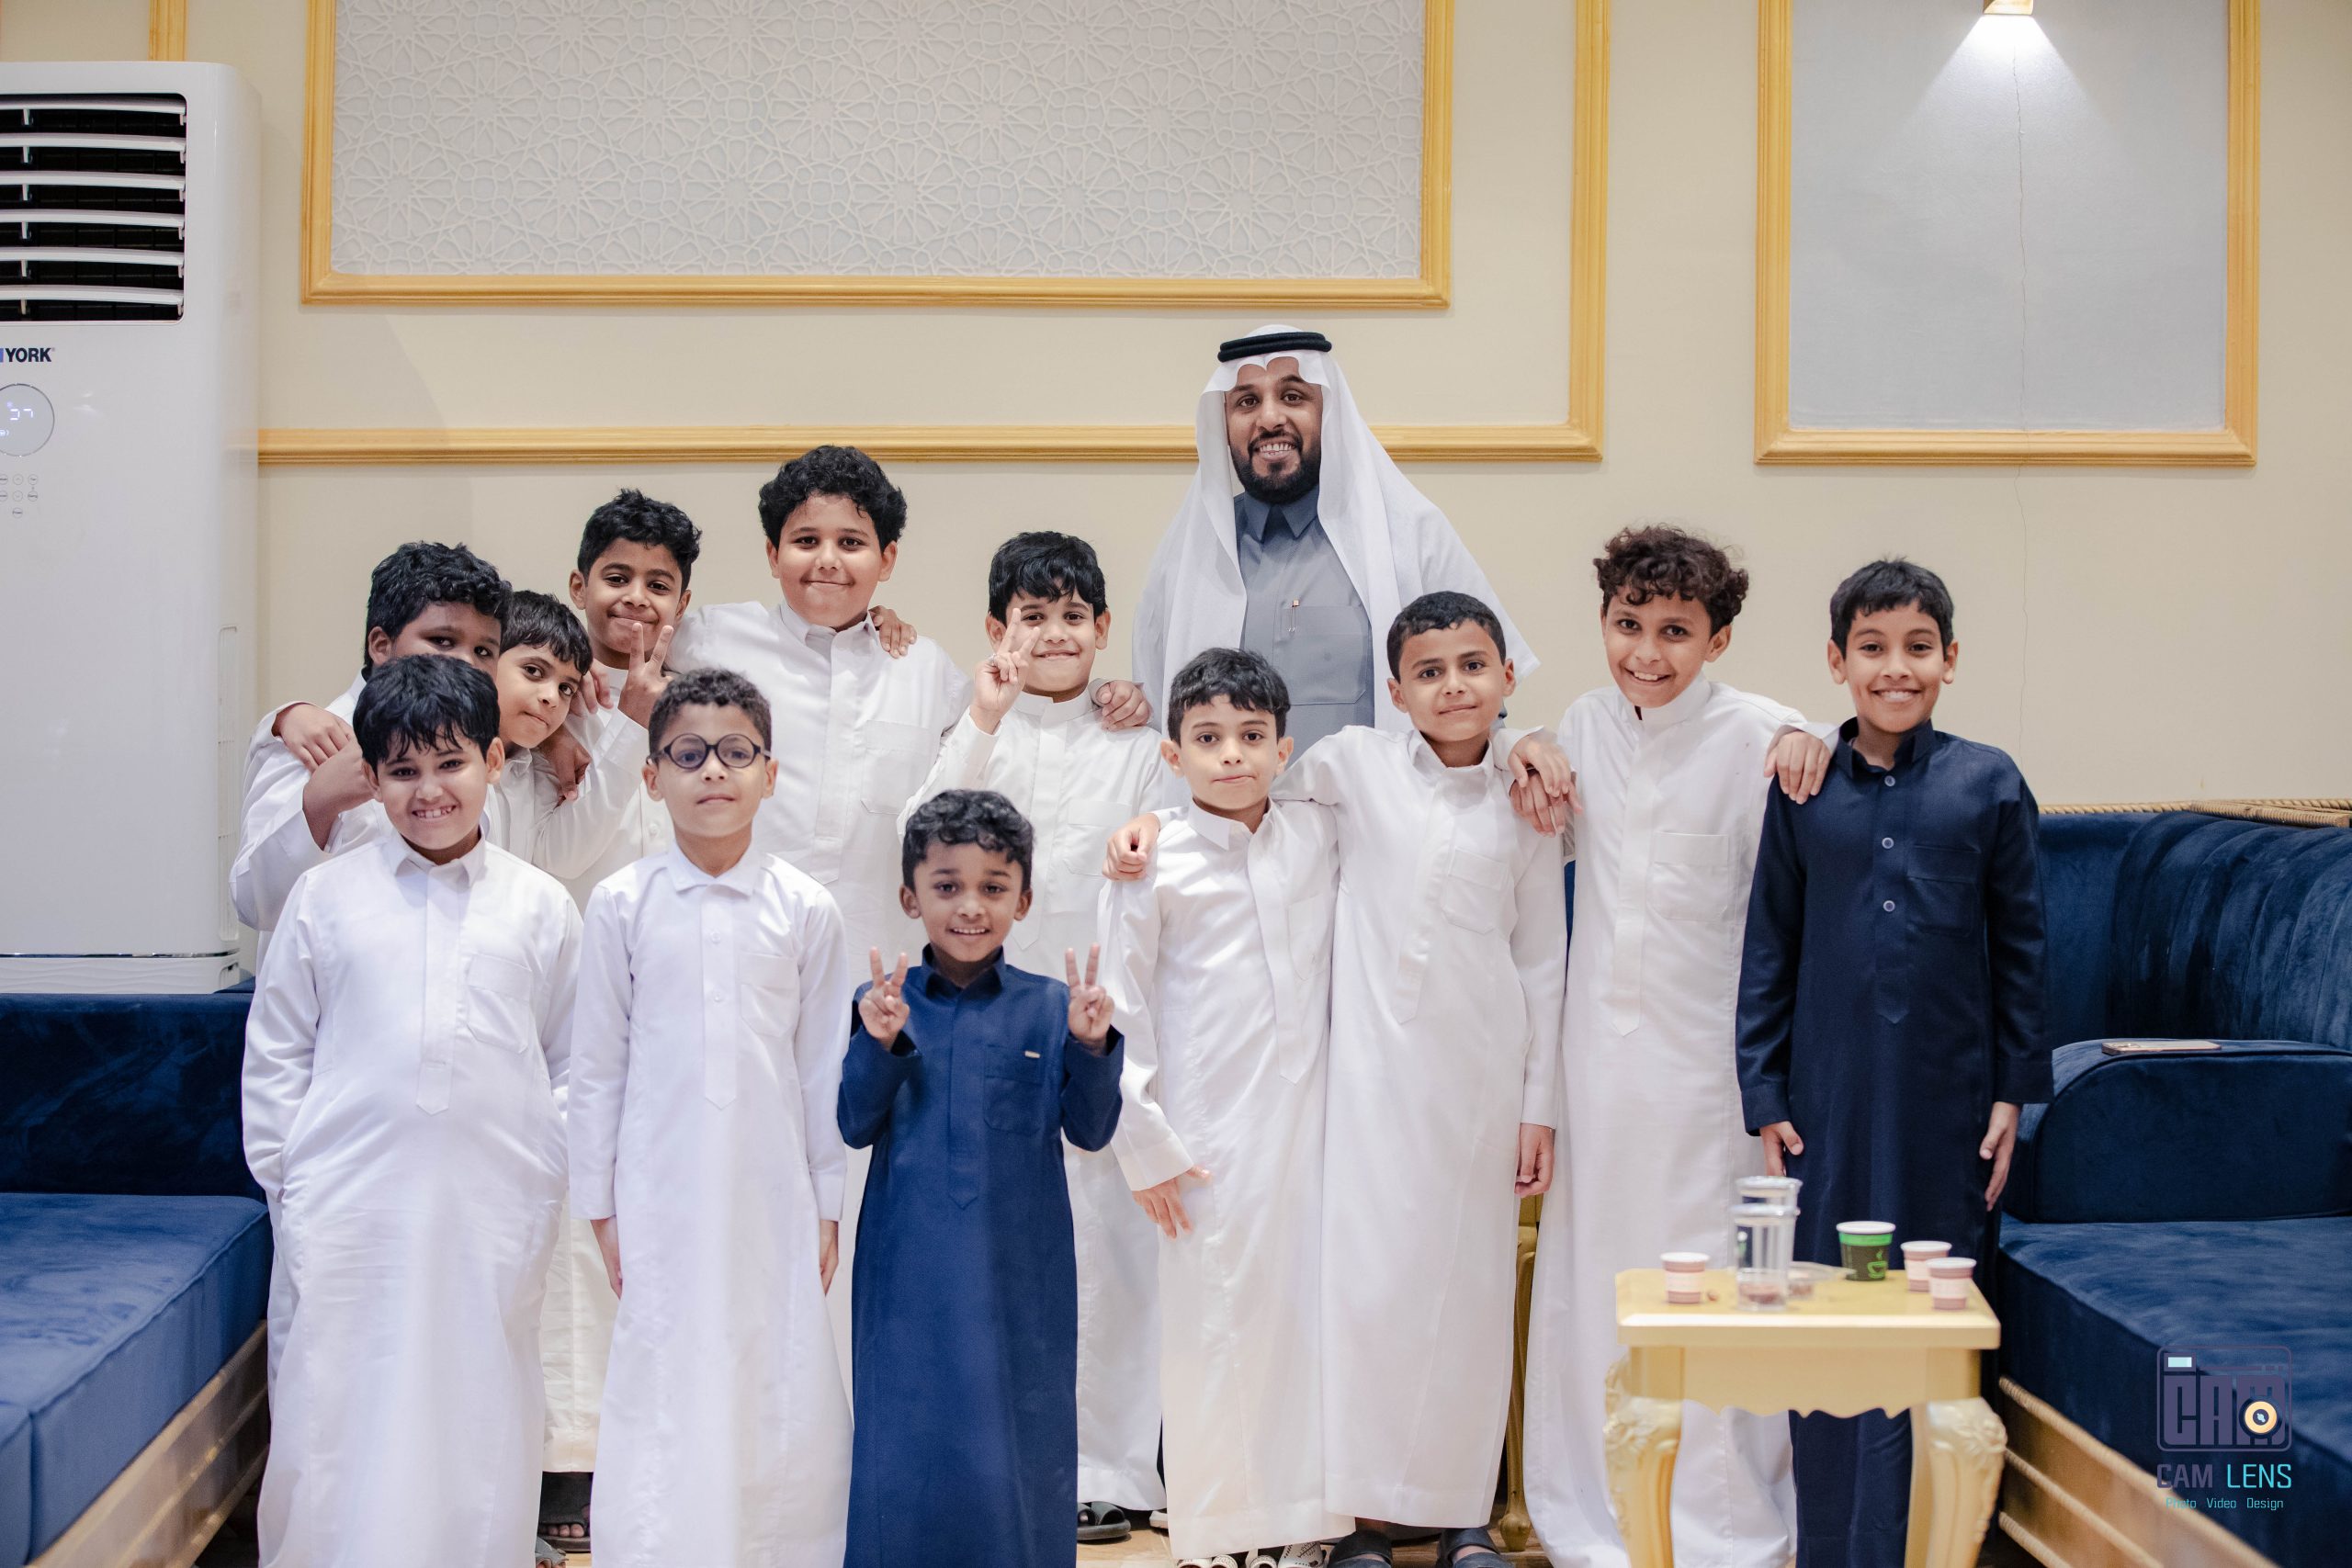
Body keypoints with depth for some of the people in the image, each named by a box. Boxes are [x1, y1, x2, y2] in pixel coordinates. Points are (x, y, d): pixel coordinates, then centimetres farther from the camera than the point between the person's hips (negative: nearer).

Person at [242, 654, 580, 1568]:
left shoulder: (539, 906, 5)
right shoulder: (326, 896, 4)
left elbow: (572, 1062, 10)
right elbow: (275, 1054, 8)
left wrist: (547, 1183, 2)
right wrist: (289, 1186, 2)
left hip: (493, 1220, 0)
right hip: (351, 1218, 0)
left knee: (479, 1430, 6)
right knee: (336, 1431, 2)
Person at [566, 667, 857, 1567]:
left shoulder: (805, 910, 0)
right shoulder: (622, 905, -1)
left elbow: (824, 1065, 4)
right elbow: (596, 1064, 3)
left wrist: (826, 1204, 5)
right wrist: (600, 1206, 3)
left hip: (772, 1193, 1)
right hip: (661, 1197, -1)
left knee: (777, 1383, 5)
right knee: (665, 1385, 1)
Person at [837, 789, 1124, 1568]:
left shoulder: (1050, 1007, 0)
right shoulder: (882, 1004, 0)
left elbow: (1089, 1130, -1)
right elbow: (855, 1126, -3)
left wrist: (1090, 1046, -17)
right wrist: (878, 1044, -19)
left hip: (1020, 1275, 0)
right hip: (911, 1276, 0)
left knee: (1018, 1440, 6)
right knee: (906, 1442, 6)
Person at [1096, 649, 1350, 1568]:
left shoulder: (1320, 837, 6)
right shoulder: (1152, 862, -3)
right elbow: (1120, 1010, -2)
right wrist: (1144, 1144, -4)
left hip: (1310, 1122, 3)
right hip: (1207, 1137, -3)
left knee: (1312, 1313, 5)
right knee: (1213, 1326, 1)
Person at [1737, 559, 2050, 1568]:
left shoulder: (1989, 784, 1)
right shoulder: (1803, 792, 2)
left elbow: (2020, 947, 5)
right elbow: (1768, 951, 6)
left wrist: (2014, 1091, 3)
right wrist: (1764, 1099, 2)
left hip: (1947, 1106, 0)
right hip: (1830, 1104, 1)